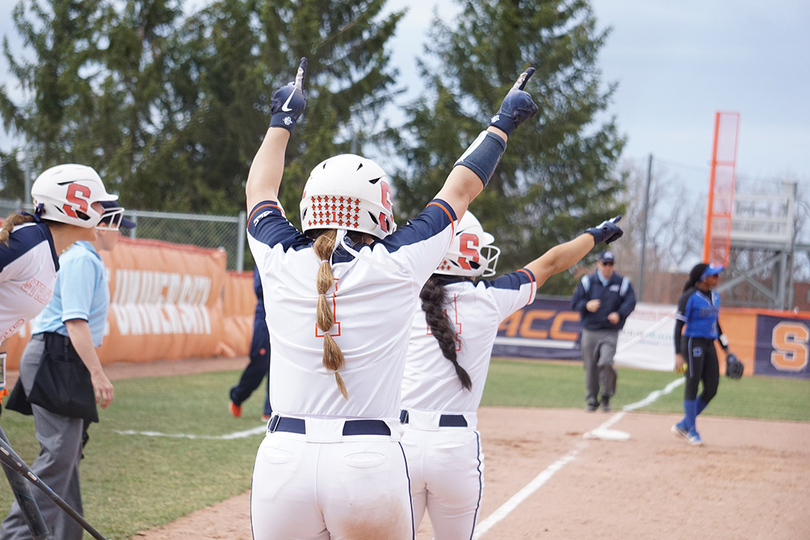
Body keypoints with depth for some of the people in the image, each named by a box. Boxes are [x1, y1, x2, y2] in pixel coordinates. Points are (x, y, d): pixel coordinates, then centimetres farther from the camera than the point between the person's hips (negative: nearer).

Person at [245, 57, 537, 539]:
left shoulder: (282, 263, 5)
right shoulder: (397, 265, 0)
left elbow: (259, 191, 26)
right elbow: (461, 189, 15)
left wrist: (283, 120, 42)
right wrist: (503, 124, 31)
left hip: (282, 461, 2)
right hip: (370, 463, -2)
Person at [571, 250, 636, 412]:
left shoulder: (622, 283, 4)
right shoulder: (587, 282, 5)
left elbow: (630, 302, -3)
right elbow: (574, 303, 2)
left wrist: (619, 314, -21)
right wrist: (587, 305, -19)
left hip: (610, 332, -2)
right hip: (590, 331, 2)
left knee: (606, 362, -21)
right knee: (590, 367, 3)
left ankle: (607, 396, -2)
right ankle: (591, 400, 19)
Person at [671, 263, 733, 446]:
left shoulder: (715, 296, 12)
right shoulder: (689, 297, -11)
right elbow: (679, 325, -13)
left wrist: (726, 349, 19)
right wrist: (678, 354, -20)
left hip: (709, 345, 8)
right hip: (693, 343, -8)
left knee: (711, 389, 4)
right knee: (692, 385, -4)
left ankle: (682, 425, 16)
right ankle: (691, 431, 5)